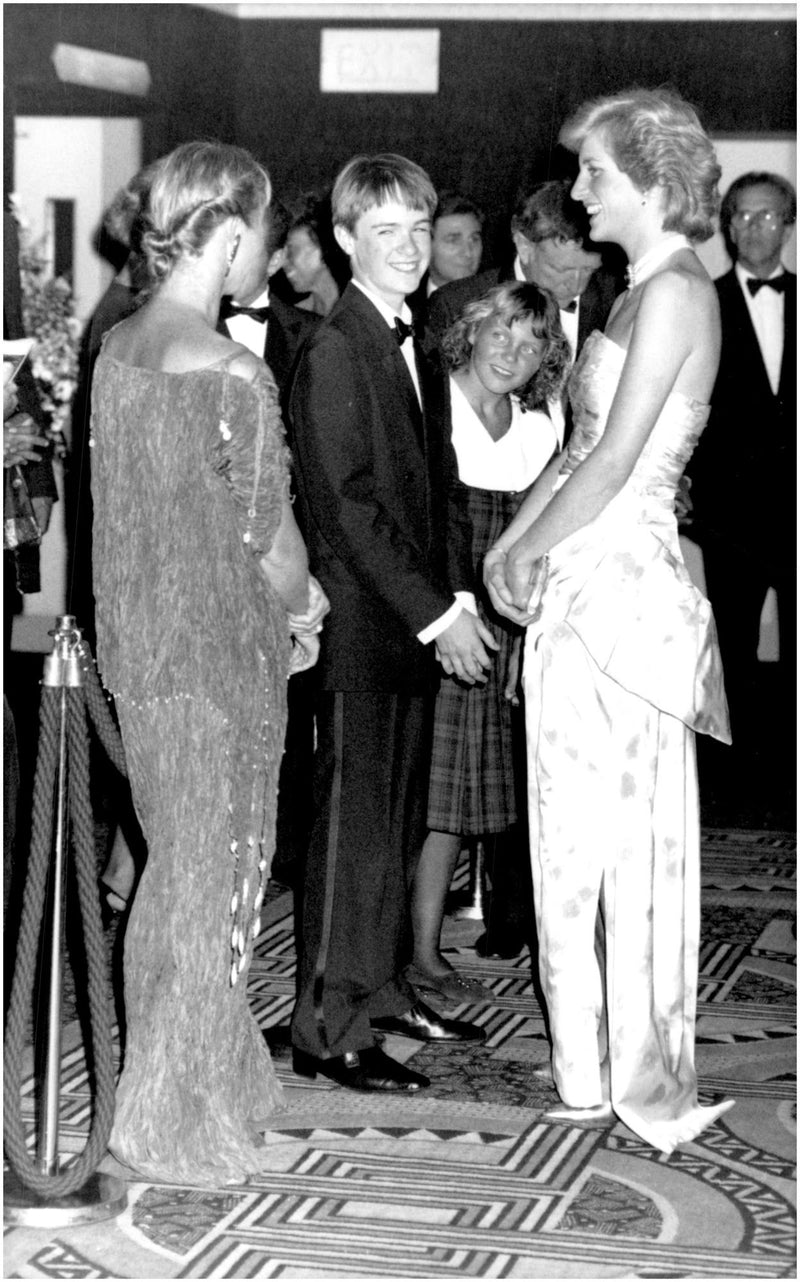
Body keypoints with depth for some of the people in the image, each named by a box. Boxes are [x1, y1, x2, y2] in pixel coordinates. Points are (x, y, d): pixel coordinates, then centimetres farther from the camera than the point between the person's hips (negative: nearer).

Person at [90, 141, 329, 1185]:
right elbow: (269, 538, -16)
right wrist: (303, 607, 6)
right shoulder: (232, 374, -20)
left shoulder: (117, 347, 3)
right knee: (214, 878, 6)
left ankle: (175, 1072, 33)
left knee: (175, 863, 21)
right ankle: (184, 1121, 16)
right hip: (219, 656, -7)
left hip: (138, 644, 7)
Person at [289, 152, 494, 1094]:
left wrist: (459, 599, 8)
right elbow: (347, 504, -17)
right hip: (359, 622, -8)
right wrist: (436, 614, -17)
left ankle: (381, 989, 25)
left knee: (400, 819, 14)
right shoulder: (335, 351, -13)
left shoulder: (412, 348, 15)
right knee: (352, 821, -4)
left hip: (416, 620, 8)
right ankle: (328, 1029, 3)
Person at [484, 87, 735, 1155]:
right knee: (579, 831, 13)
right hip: (586, 586, 9)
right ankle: (593, 1066, 21)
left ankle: (638, 1076, 7)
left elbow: (614, 461, -16)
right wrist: (514, 543, 10)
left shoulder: (676, 294, -14)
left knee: (618, 833, -2)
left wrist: (532, 551, -7)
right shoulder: (643, 292, 16)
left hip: (619, 585, -9)